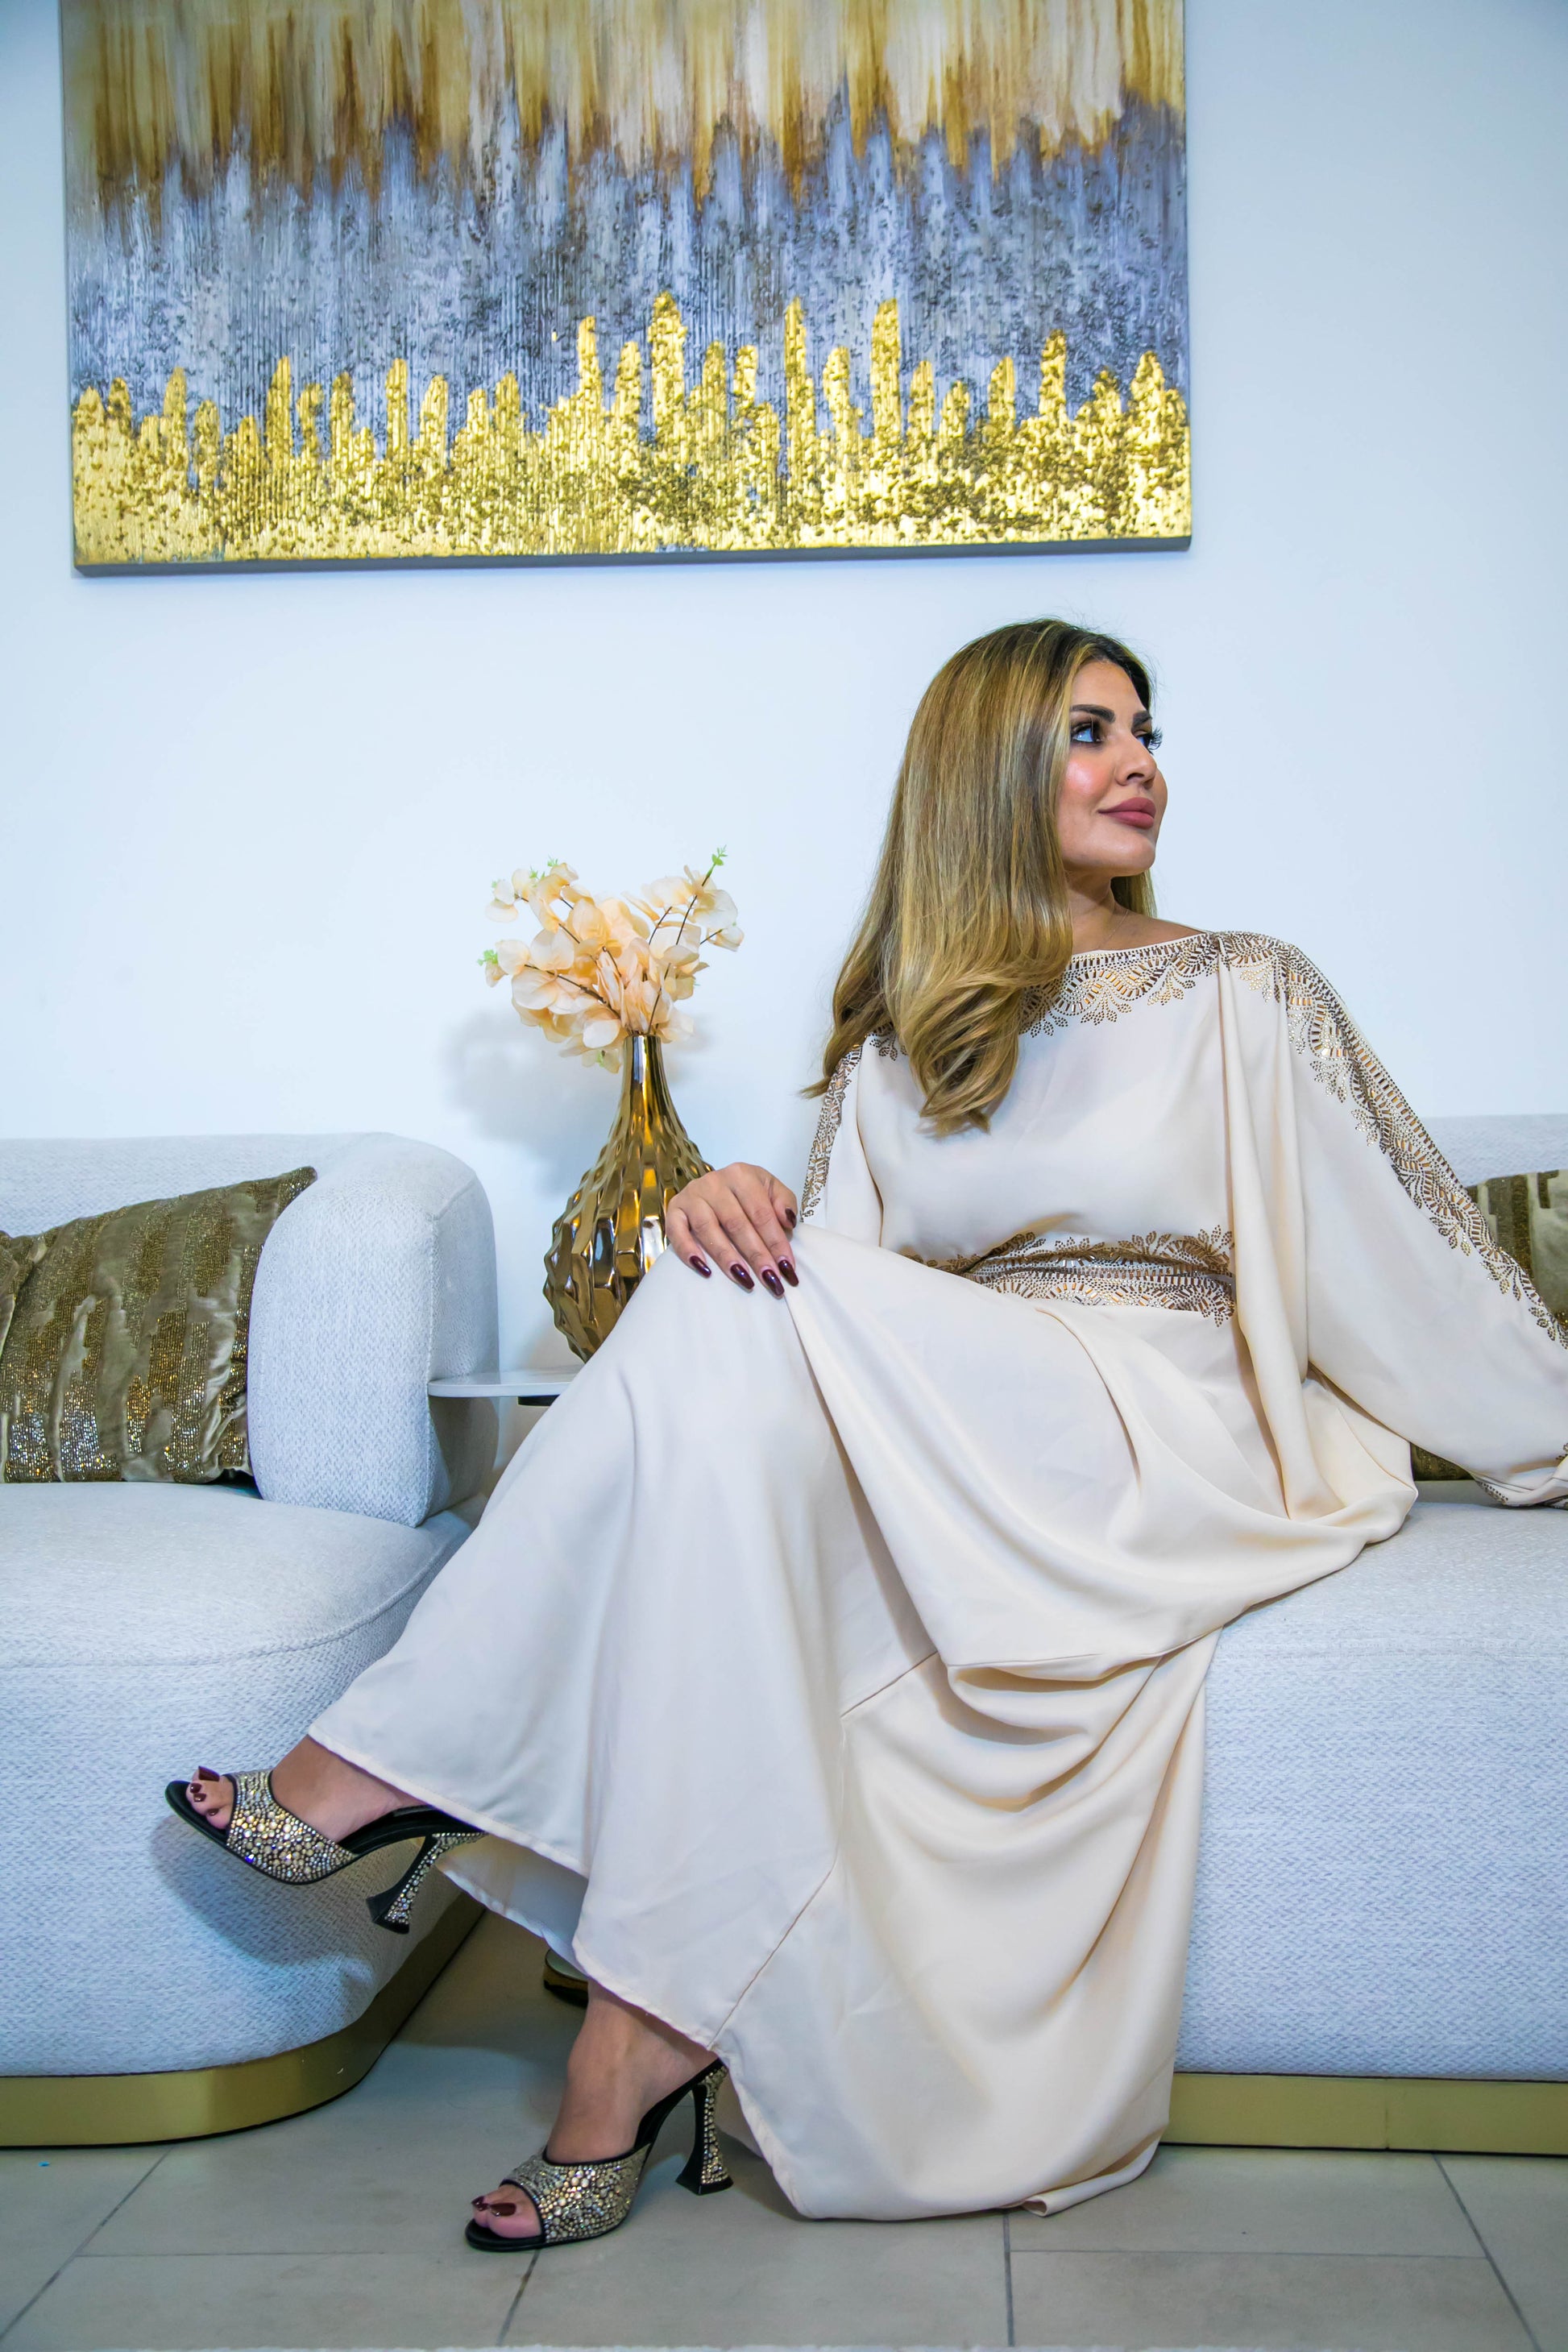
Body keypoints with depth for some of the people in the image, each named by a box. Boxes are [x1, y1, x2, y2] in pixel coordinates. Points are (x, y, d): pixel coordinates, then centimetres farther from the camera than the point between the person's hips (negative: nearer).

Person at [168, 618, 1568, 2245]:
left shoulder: (1244, 997, 7)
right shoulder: (894, 1042, 15)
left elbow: (1422, 1256, 10)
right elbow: (829, 1270, 4)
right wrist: (730, 1204, -18)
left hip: (1158, 1455, -3)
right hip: (952, 1453, 3)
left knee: (742, 1329, -26)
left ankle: (410, 1753, -19)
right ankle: (652, 2017, -28)